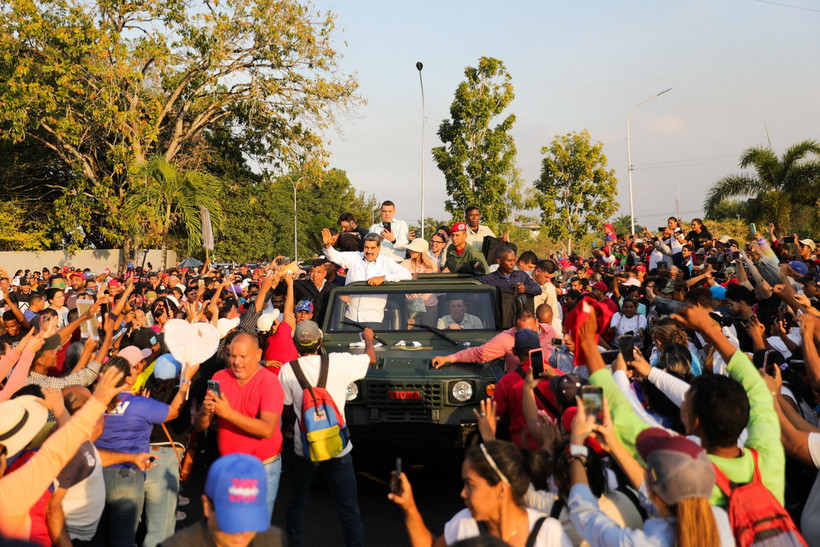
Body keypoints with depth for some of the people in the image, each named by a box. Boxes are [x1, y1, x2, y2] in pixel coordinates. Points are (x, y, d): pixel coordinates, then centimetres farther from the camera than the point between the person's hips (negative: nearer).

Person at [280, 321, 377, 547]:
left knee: (296, 504, 21)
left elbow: (288, 410, 3)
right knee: (349, 509, 7)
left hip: (304, 449, 2)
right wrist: (368, 338, 28)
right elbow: (371, 358, 7)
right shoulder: (339, 362, -12)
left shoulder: (287, 370, -9)